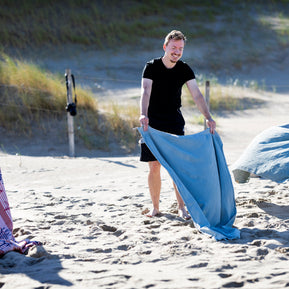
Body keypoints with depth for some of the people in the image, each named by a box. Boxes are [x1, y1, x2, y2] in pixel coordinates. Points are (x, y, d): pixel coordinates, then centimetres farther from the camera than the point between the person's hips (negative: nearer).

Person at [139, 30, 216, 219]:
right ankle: (155, 207, 11)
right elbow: (145, 92, -21)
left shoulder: (184, 70, -1)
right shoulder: (152, 67, -8)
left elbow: (197, 95, -9)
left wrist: (208, 118, -23)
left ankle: (181, 207, 6)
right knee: (154, 167, 0)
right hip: (153, 123, -2)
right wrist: (143, 115, -39)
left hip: (175, 123, 2)